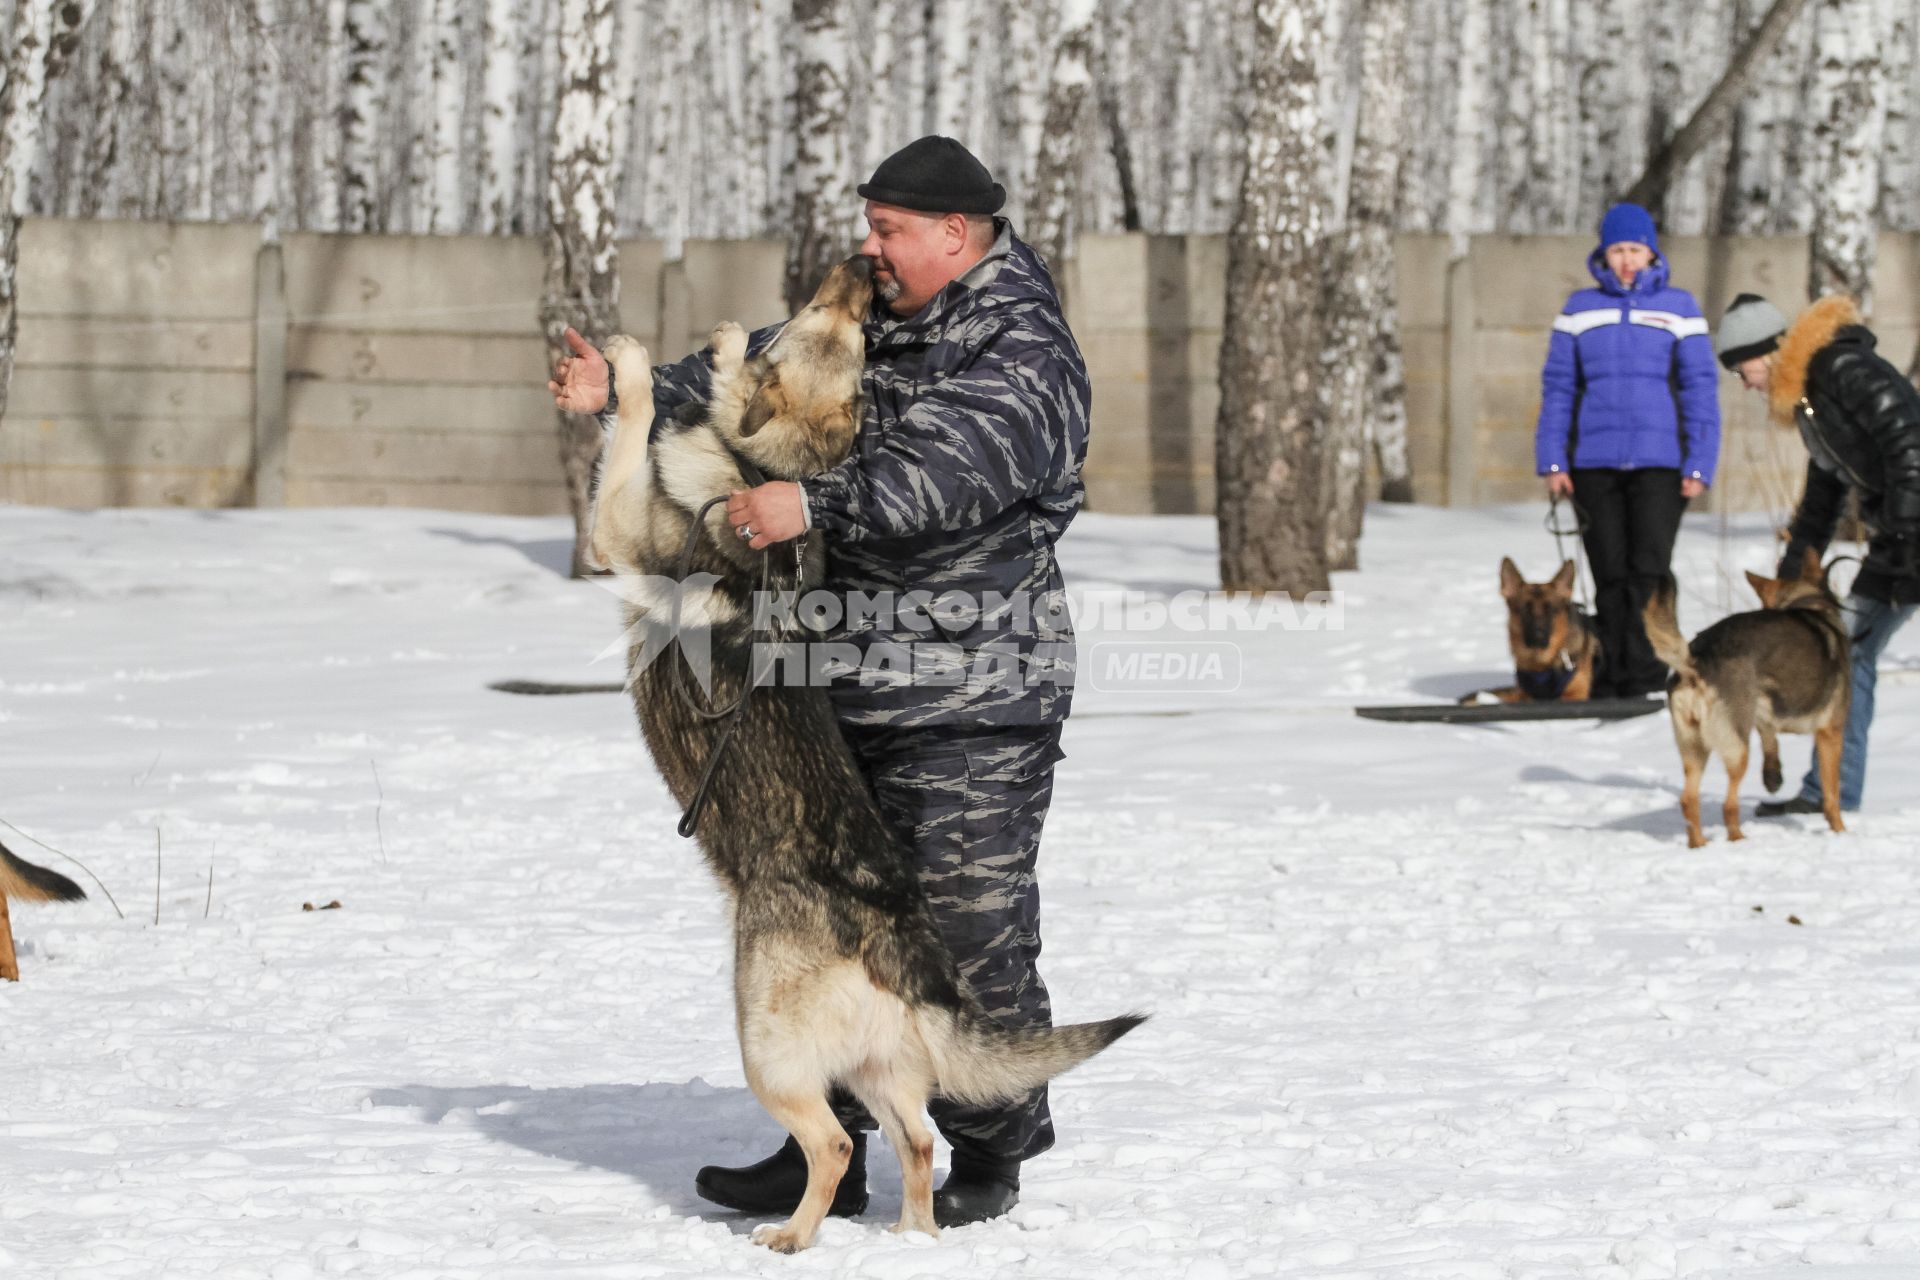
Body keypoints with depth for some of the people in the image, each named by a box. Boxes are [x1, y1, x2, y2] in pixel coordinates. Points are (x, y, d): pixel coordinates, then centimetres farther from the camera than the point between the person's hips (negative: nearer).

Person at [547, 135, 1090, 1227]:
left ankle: (991, 1157, 9)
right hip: (854, 686, 9)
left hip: (974, 706, -9)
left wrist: (815, 505, -39)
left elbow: (945, 471, -30)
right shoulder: (878, 322, 14)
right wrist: (629, 393, 12)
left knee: (973, 927, -4)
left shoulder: (1022, 358, -15)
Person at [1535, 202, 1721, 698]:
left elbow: (1700, 390, 4)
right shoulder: (1581, 308, 10)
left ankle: (1642, 672, -9)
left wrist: (1699, 466, -4)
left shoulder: (1678, 308, 5)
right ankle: (1611, 675, 8)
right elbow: (1557, 387, 10)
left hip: (1659, 463, -2)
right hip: (1594, 465, 2)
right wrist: (1552, 461, 3)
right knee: (1609, 577, 4)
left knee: (1648, 572, -11)